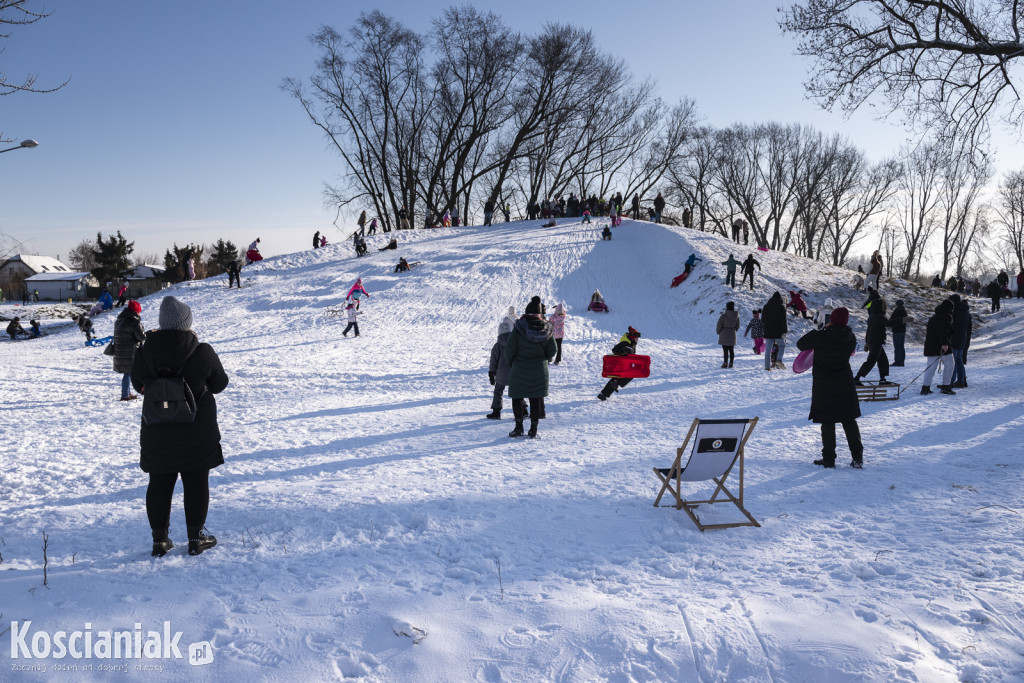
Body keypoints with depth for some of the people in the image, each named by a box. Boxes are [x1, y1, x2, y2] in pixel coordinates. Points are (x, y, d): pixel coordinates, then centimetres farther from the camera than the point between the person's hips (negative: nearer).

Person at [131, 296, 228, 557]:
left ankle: (159, 539, 21)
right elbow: (220, 384, -2)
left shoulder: (144, 354, -7)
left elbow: (138, 384, 8)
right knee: (196, 483, 9)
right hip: (197, 431, -2)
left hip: (157, 432, 3)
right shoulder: (203, 353, -15)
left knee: (159, 484, 14)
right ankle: (196, 537, 16)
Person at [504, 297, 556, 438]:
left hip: (519, 369, -2)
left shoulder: (519, 327, -14)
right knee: (536, 398, 10)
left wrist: (511, 362, 6)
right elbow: (552, 350, 2)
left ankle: (519, 426, 10)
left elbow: (510, 348, -13)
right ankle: (533, 428, 13)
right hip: (539, 369, 3)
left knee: (517, 397, 10)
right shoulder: (546, 328, -5)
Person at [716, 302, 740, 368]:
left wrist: (718, 332, 9)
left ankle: (725, 363, 0)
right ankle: (731, 363, 15)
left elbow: (719, 326, -10)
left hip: (724, 336, -5)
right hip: (732, 335, 5)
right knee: (731, 350, 12)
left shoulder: (723, 316, -17)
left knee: (725, 350, -1)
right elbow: (737, 326, 9)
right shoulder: (736, 316, -2)